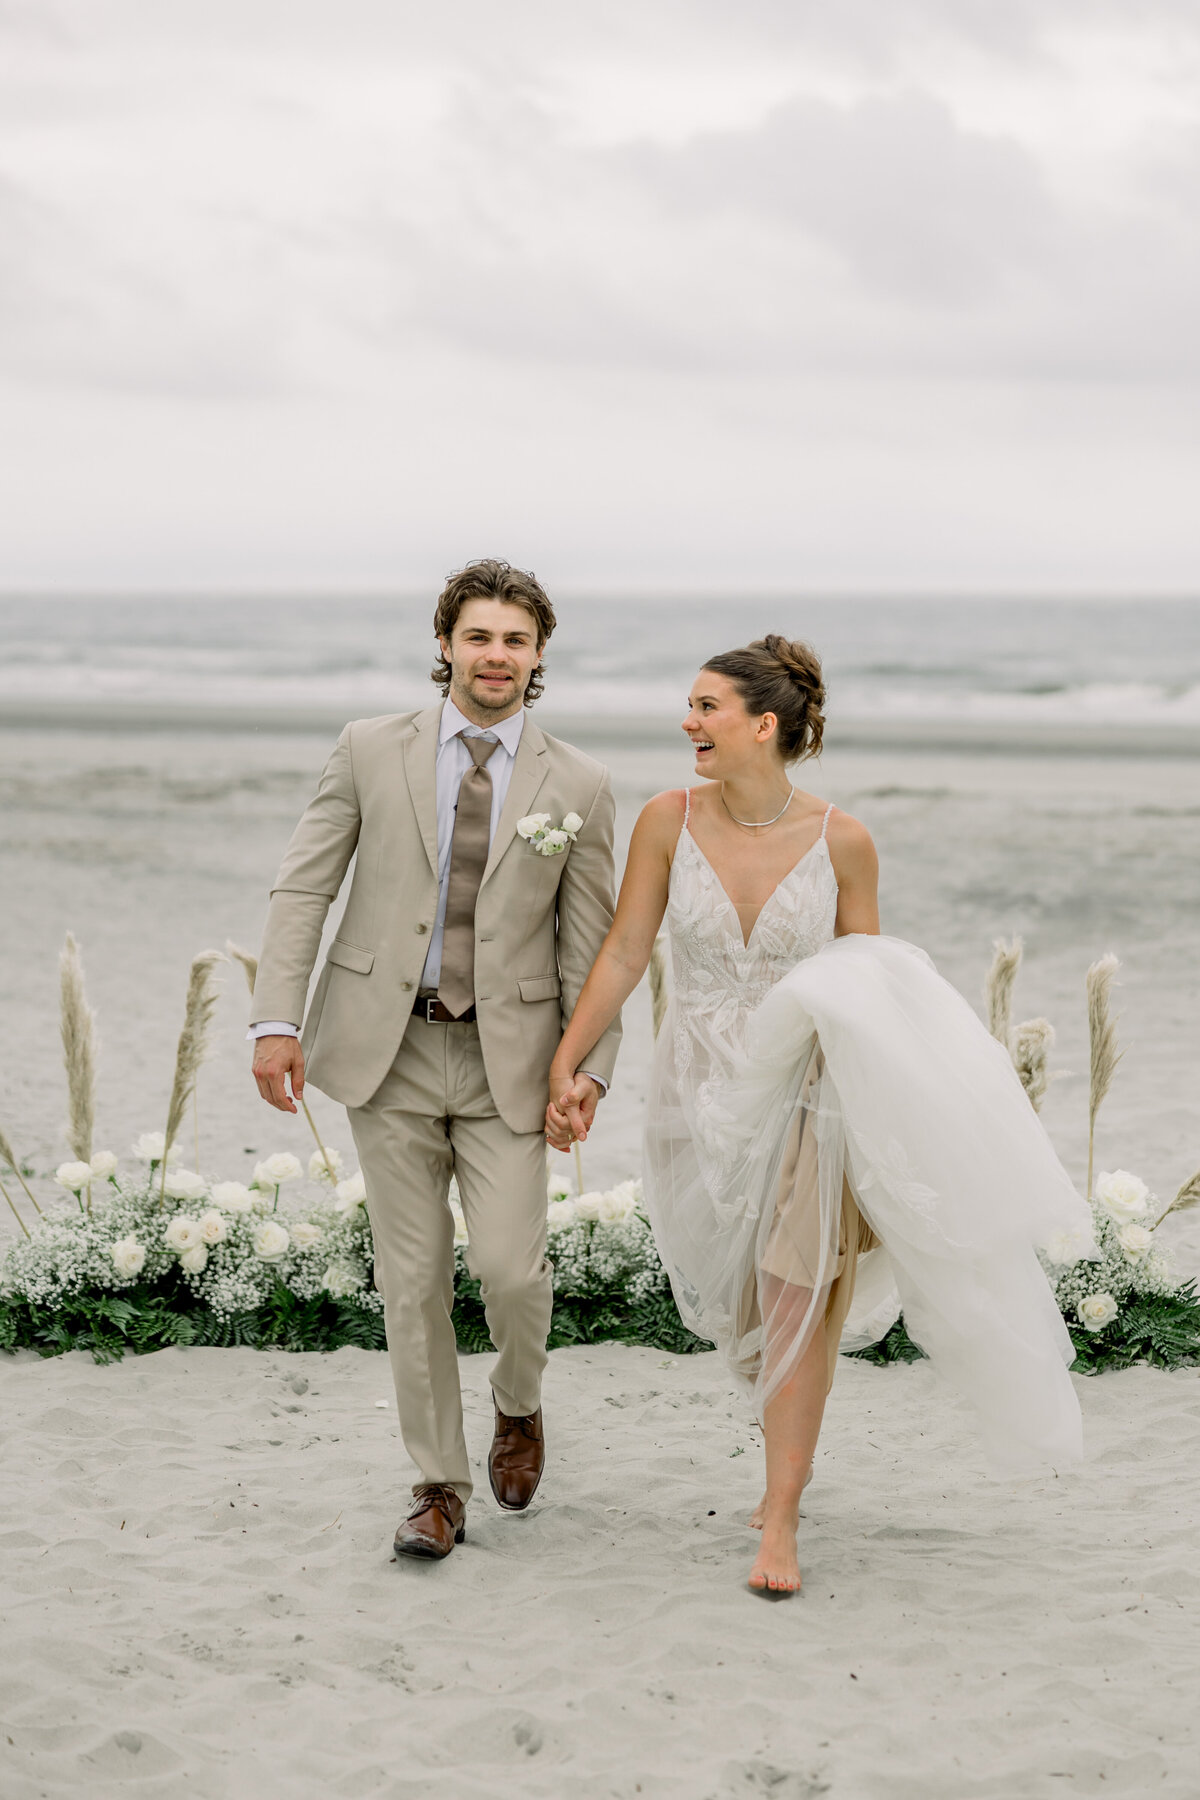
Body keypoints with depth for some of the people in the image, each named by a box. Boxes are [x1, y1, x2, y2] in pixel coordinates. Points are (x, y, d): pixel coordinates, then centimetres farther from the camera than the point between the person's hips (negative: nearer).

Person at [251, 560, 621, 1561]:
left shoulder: (577, 786, 2)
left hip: (507, 1057, 0)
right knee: (413, 1278, 3)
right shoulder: (372, 751, 2)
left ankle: (518, 1404, 23)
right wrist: (277, 1021, -8)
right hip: (389, 1049, 0)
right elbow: (303, 889, 1)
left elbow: (589, 940, 4)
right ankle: (439, 1488, 16)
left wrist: (592, 1066, -3)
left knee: (510, 1264, -10)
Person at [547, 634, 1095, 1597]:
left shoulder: (842, 840, -8)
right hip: (703, 1089, 2)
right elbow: (624, 953, 0)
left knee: (796, 1299, -7)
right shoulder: (670, 821, -6)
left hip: (804, 1091, -2)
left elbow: (870, 980, 1)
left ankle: (781, 1517, 2)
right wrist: (566, 1065, -2)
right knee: (737, 1297, 12)